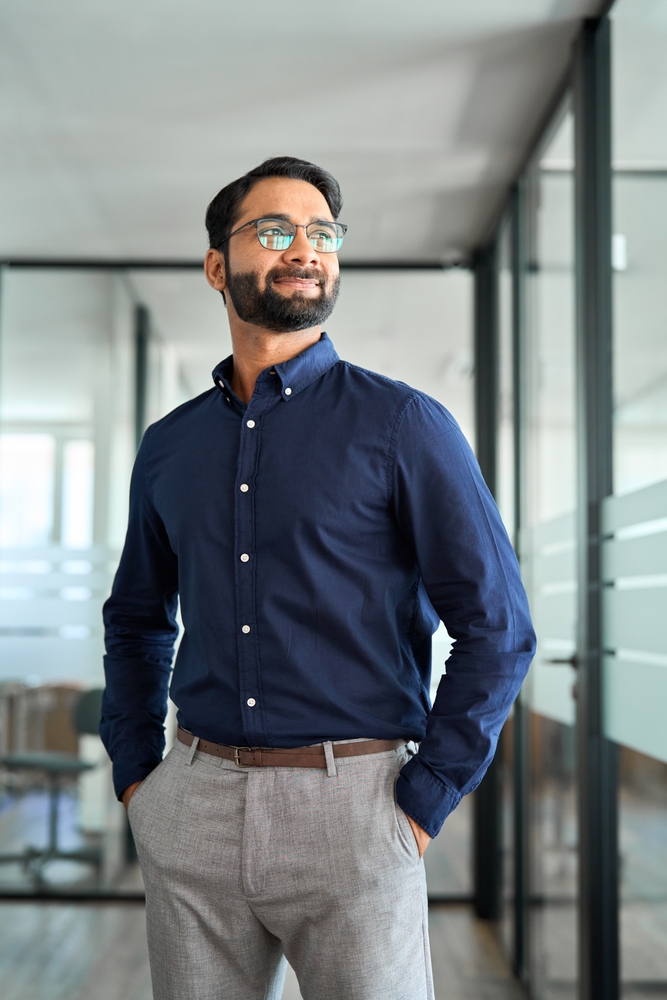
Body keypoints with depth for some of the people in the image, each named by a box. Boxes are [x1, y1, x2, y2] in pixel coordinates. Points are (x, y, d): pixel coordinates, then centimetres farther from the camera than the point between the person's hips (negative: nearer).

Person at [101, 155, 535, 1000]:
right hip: (192, 805, 4)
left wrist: (422, 804, -10)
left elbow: (498, 628, -7)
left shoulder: (402, 424, -5)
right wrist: (134, 770, 11)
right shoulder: (169, 445, 9)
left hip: (349, 807, -4)